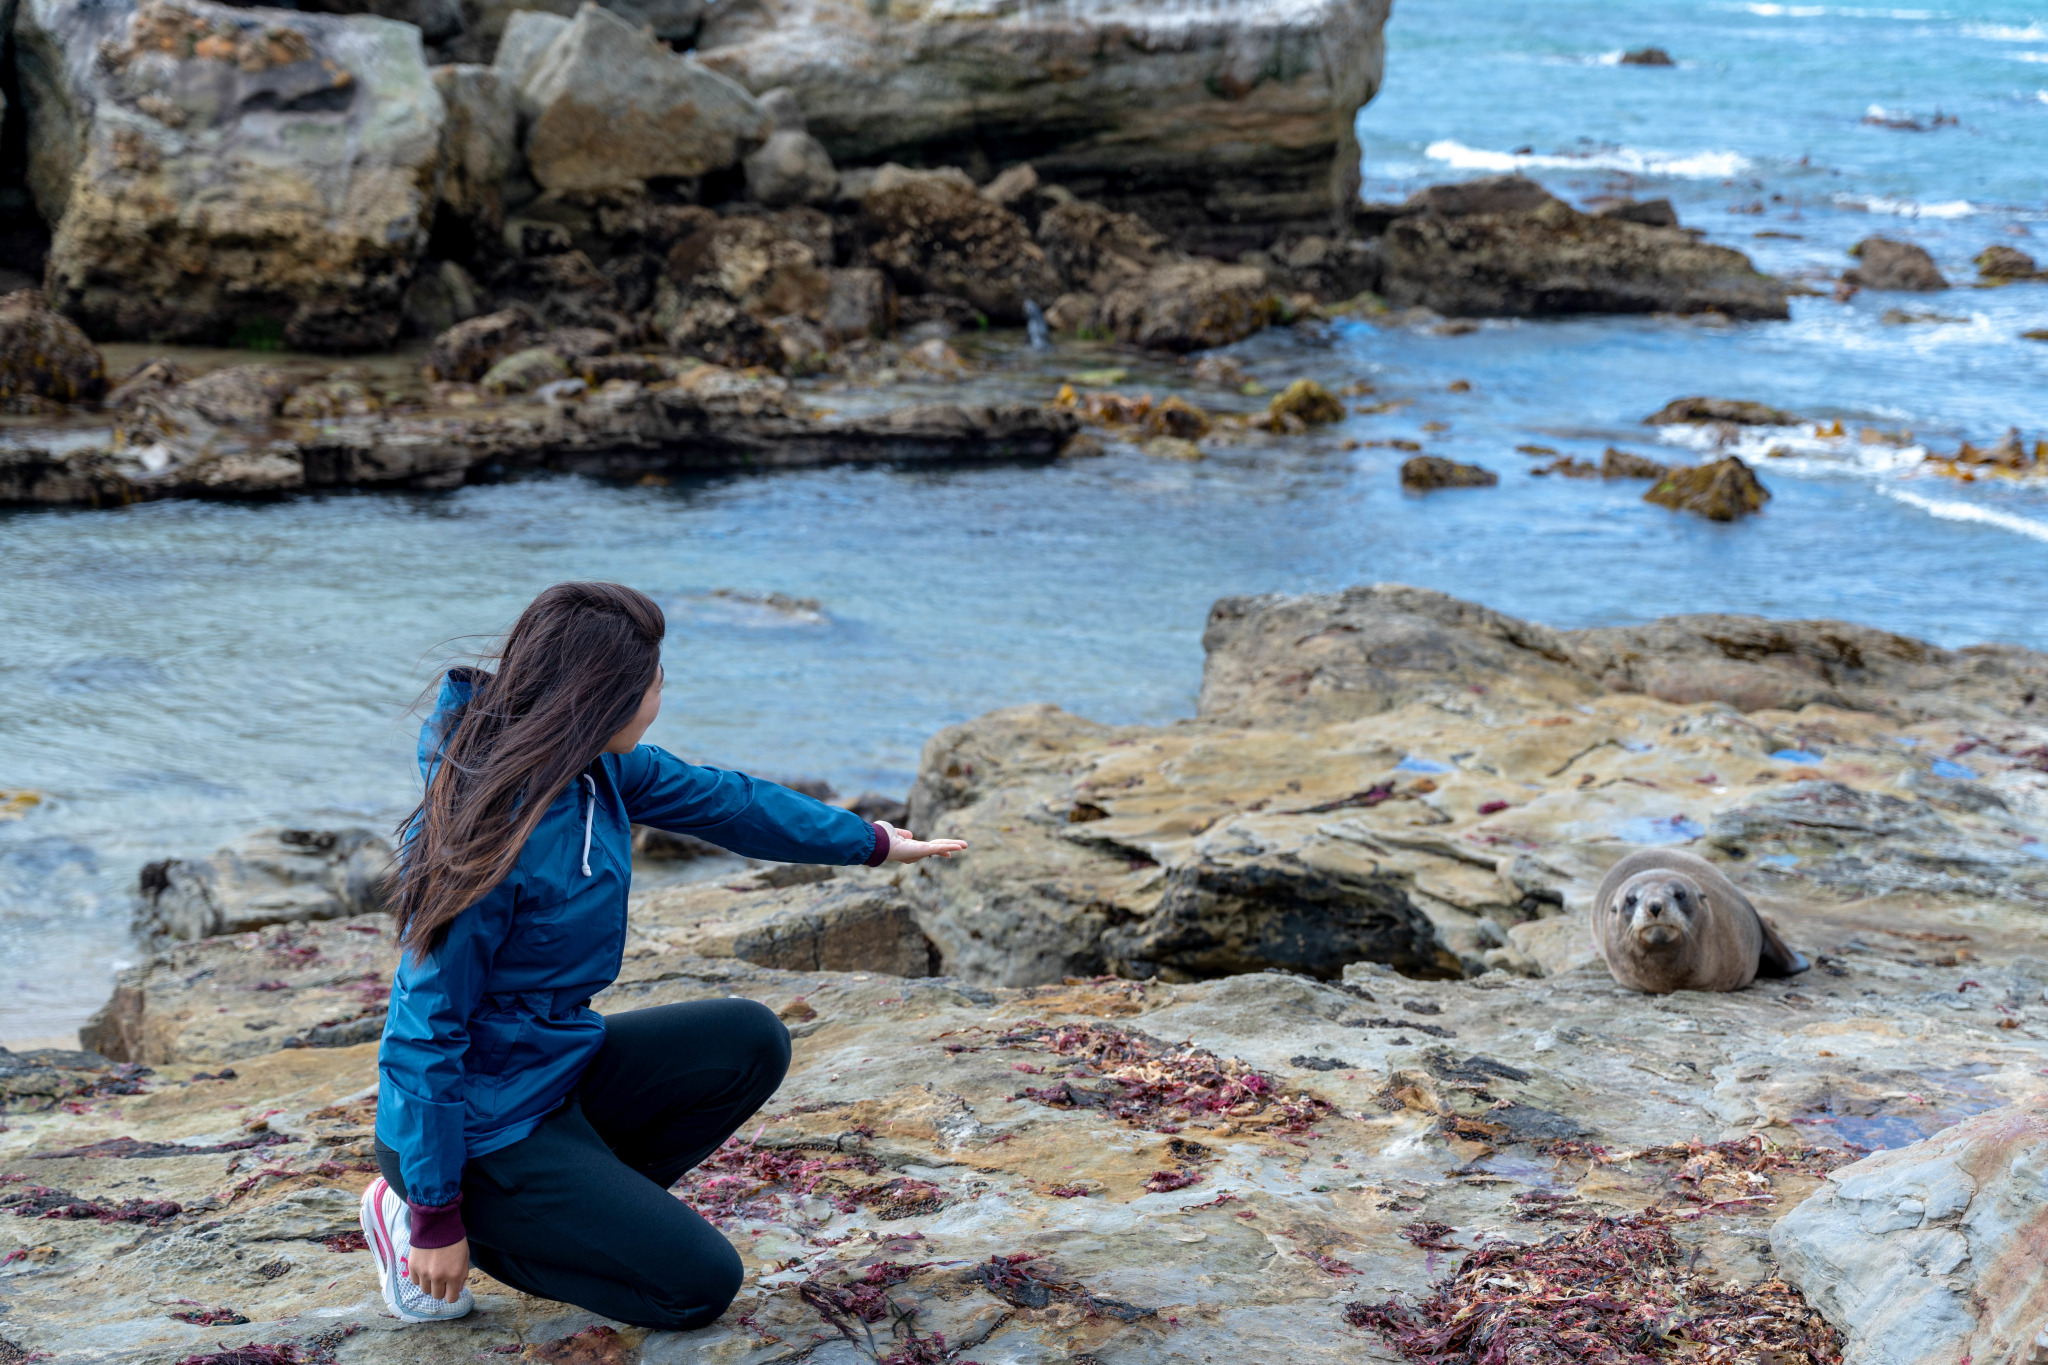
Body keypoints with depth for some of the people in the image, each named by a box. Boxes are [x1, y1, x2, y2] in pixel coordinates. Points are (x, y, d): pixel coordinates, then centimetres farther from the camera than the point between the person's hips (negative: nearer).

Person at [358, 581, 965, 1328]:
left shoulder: (598, 766, -5)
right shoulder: (488, 842, -30)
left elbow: (719, 800, 13)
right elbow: (427, 1027, -25)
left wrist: (871, 841, 24)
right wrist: (436, 1219, -20)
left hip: (557, 1067, 9)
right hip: (482, 1126, -9)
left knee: (751, 1042, 4)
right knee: (700, 1285, -5)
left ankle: (582, 1210, 7)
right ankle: (417, 1216, 0)